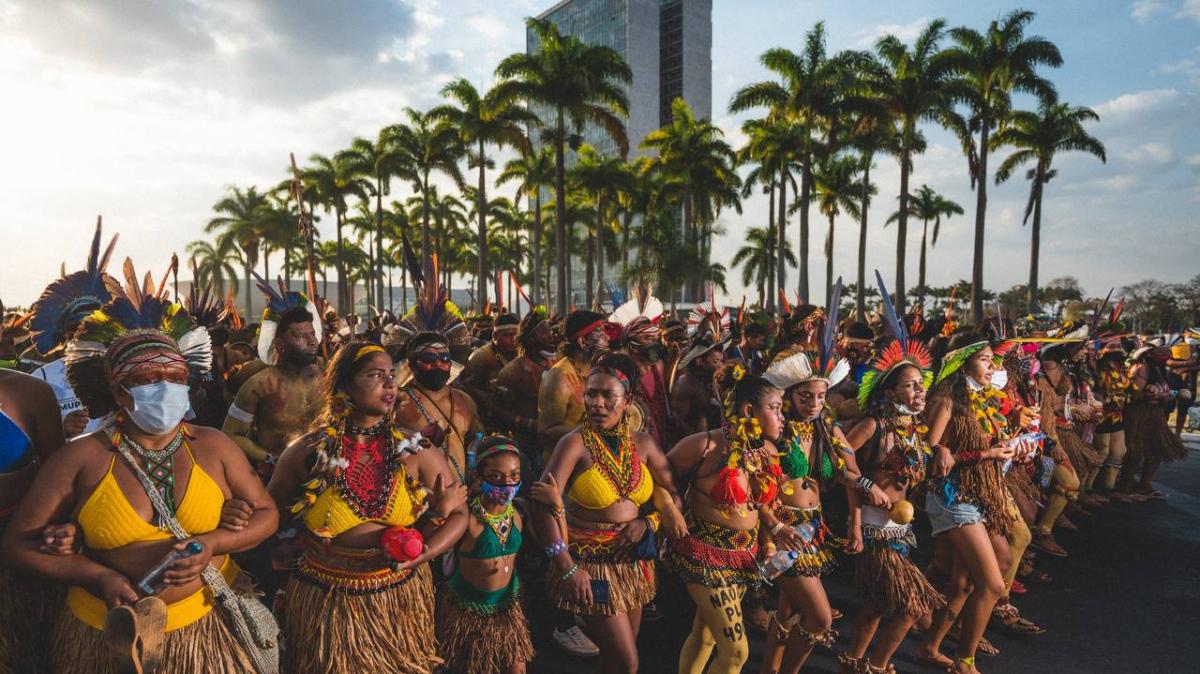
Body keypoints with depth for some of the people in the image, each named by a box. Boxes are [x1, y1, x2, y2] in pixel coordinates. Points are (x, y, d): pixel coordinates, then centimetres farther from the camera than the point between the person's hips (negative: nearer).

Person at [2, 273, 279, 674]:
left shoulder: (214, 447, -4)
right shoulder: (81, 459, -7)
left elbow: (266, 514, 1)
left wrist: (214, 543, -17)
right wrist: (99, 577, -13)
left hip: (209, 626, 1)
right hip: (112, 634, 0)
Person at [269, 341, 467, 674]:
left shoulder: (417, 452, -8)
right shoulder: (307, 452, -9)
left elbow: (458, 515, -5)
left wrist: (417, 557, -21)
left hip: (401, 598, 1)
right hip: (325, 603, -1)